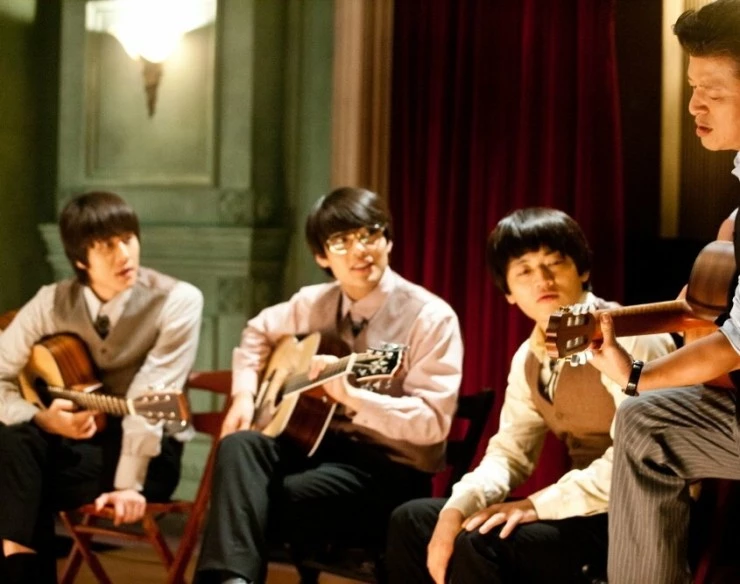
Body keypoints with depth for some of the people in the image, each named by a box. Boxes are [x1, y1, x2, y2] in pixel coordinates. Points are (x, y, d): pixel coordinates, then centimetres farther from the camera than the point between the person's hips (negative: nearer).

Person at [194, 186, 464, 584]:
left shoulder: (430, 317, -9)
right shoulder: (314, 303, 9)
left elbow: (433, 422, -16)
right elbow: (258, 331, 29)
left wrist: (351, 396, -27)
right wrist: (244, 394, 10)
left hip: (389, 470, -5)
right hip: (317, 443, 6)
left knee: (263, 503, -31)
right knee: (239, 445, -28)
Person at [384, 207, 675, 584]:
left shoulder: (629, 338, -15)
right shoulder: (530, 357, 12)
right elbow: (509, 450, 12)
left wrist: (541, 504, -24)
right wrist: (457, 507, -8)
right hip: (585, 511, 9)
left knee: (482, 541, -29)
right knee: (412, 521, 6)